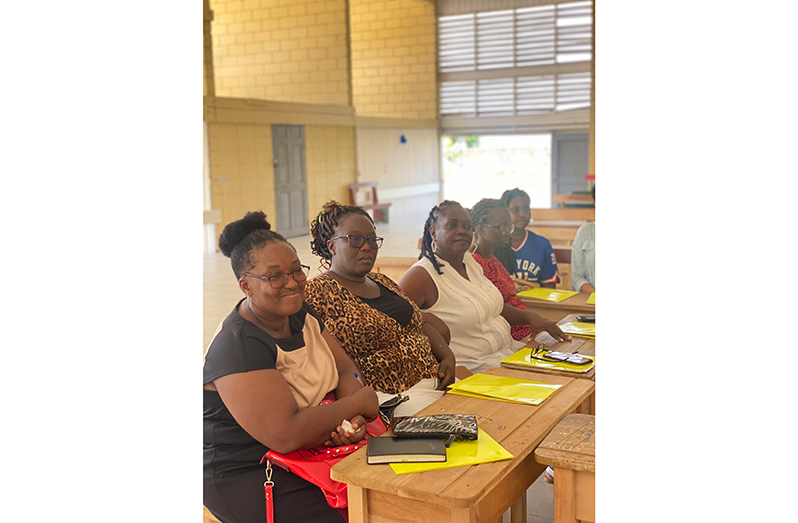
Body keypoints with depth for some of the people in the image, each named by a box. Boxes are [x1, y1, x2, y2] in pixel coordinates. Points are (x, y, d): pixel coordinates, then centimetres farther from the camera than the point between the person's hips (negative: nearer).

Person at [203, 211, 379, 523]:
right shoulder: (237, 347, -24)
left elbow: (347, 371, 3)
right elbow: (285, 435, -31)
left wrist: (353, 420, -18)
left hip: (315, 449, 8)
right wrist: (356, 404, -19)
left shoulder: (300, 313, 3)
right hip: (246, 476, -7)